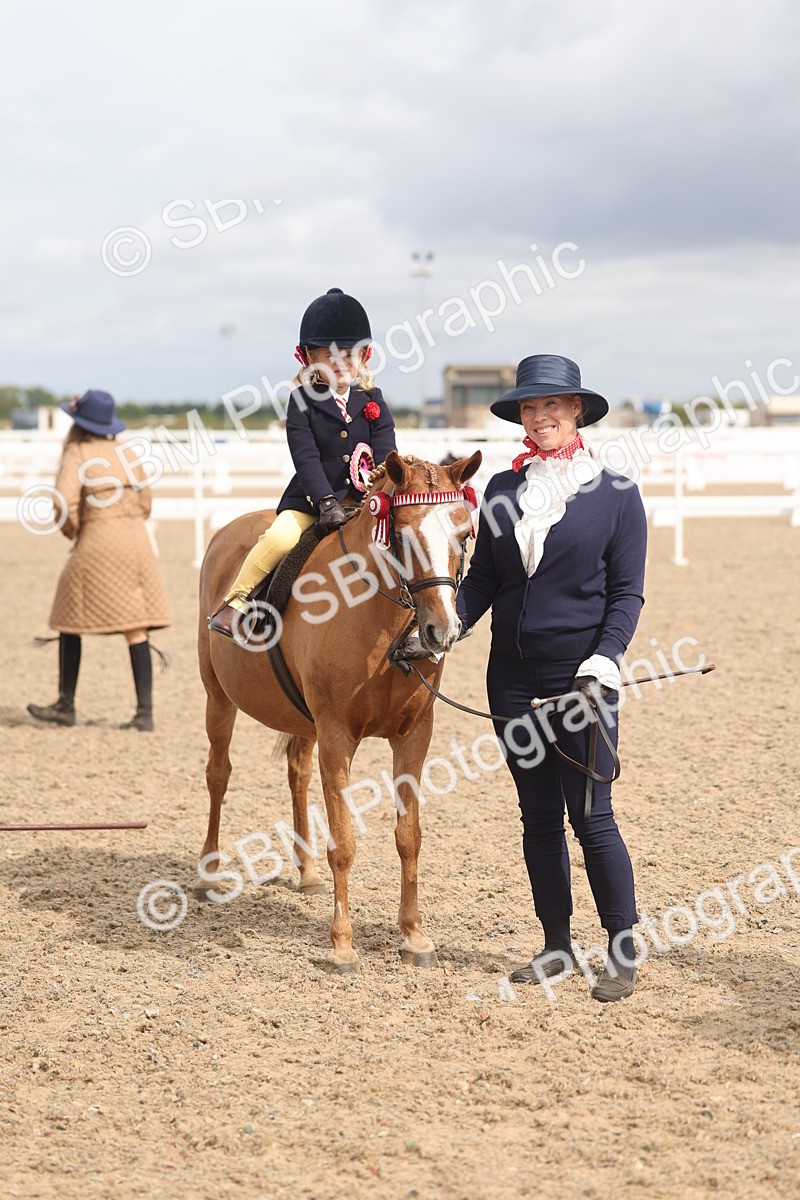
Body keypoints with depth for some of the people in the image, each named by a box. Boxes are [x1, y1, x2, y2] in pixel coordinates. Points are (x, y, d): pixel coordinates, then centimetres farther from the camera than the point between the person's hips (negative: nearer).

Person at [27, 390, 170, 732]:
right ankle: (145, 711, -1)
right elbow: (144, 503, 15)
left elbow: (64, 501, -18)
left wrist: (71, 530, 0)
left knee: (71, 620, 11)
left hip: (97, 545, -5)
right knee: (135, 629, 3)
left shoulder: (77, 453, -5)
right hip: (136, 542, 5)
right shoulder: (124, 452, 11)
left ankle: (66, 705, 18)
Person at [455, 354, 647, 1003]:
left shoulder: (615, 493, -2)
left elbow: (627, 592, -4)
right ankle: (557, 947, 21)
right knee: (538, 816, 10)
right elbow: (482, 581, 9)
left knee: (591, 816, -5)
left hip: (581, 676, -4)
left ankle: (623, 953, 6)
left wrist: (605, 658, -17)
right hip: (513, 676, 4)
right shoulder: (503, 490, 8)